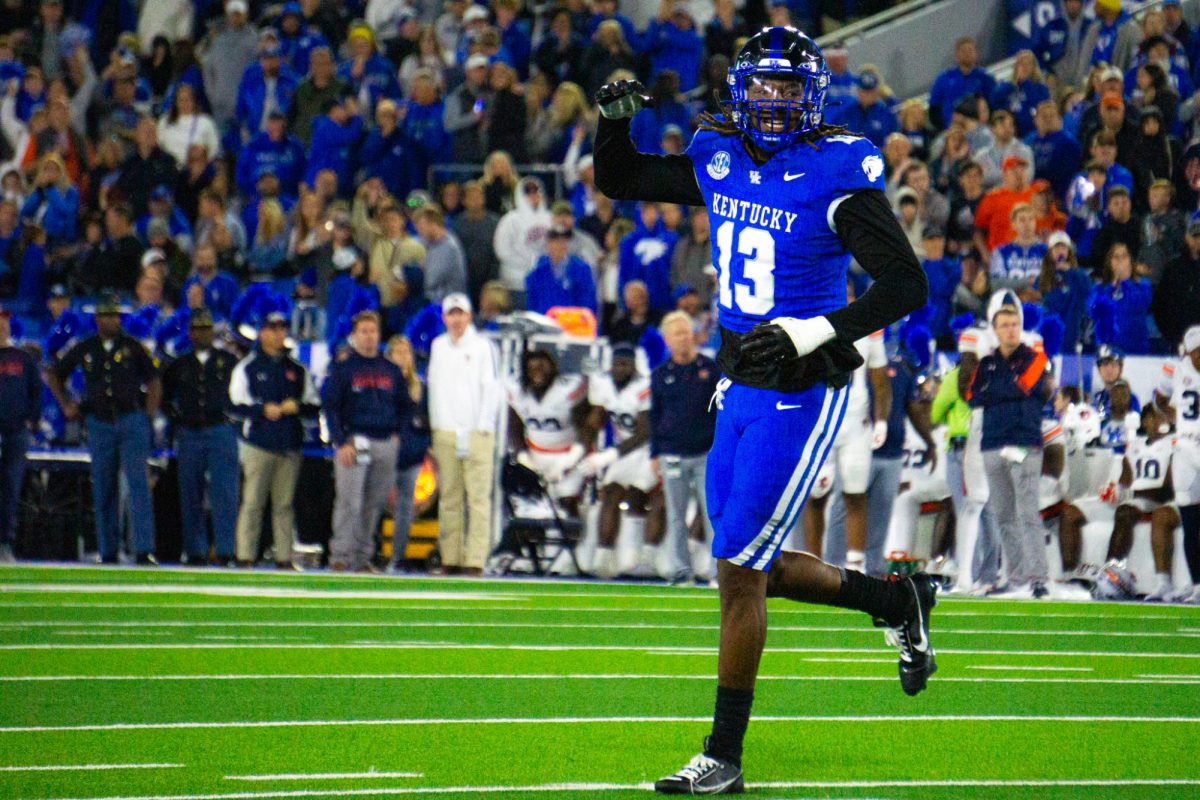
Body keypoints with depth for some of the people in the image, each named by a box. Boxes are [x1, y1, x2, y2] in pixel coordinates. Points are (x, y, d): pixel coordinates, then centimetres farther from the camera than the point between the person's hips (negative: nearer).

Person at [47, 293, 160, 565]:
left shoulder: (132, 348, 3)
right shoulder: (84, 349, 7)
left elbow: (153, 380, 9)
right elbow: (54, 375, 21)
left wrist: (149, 415, 1)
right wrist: (65, 406, 13)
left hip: (132, 422, -2)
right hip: (99, 425, 2)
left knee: (138, 485, -13)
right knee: (103, 490, 5)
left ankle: (144, 550, -18)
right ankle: (108, 551, 12)